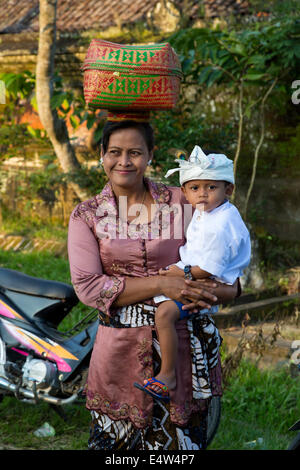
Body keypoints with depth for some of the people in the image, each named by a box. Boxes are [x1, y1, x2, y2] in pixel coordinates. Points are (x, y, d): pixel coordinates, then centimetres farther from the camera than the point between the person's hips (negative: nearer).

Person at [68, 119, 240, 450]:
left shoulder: (179, 204, 2)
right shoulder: (86, 216, 1)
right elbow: (87, 286, -10)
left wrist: (215, 291, -17)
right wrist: (161, 285, -19)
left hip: (183, 344, 1)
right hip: (121, 349, 0)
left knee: (179, 440, 9)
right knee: (116, 439, 10)